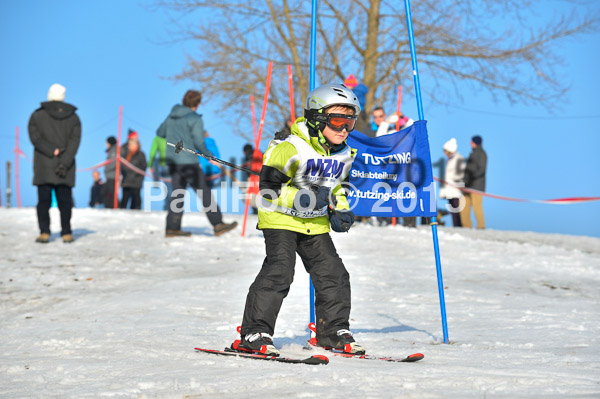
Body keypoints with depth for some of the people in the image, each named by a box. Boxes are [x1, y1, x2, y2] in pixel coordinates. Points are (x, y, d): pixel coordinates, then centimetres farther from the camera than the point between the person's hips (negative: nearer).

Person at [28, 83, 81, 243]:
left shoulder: (37, 115, 3)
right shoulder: (73, 117, 6)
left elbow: (36, 138, -7)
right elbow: (74, 142, -3)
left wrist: (53, 151, -10)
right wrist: (65, 162, -9)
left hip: (43, 167, -1)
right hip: (66, 170, 1)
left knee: (44, 200, 1)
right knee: (65, 200, 5)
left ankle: (44, 232, -5)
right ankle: (66, 233, 4)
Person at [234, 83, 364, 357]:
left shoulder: (343, 155, 5)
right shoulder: (291, 148, -18)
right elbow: (269, 185, -18)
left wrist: (340, 211, 6)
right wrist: (298, 199, -30)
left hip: (315, 223, 7)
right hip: (281, 219, -7)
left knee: (333, 273, 3)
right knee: (279, 270, -19)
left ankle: (334, 330, 20)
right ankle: (254, 333, -14)